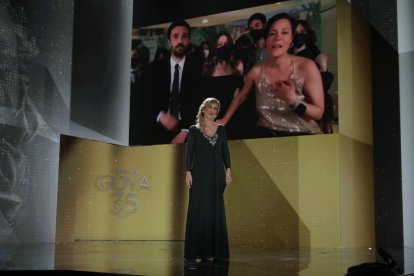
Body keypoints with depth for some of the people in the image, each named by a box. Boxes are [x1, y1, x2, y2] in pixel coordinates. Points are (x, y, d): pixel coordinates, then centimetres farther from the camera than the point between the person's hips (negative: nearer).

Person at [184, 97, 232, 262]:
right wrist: (188, 172, -9)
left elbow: (225, 151, 10)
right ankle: (197, 251, 1)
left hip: (216, 174, 3)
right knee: (199, 210, -3)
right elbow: (189, 152, -1)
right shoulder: (194, 130, 2)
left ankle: (213, 251, 9)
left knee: (216, 211, 3)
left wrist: (228, 170, 1)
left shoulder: (221, 129, 10)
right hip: (200, 174, -3)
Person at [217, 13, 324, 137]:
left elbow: (319, 113, -7)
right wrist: (224, 120, 20)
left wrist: (293, 100, -22)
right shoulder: (256, 71, 0)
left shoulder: (306, 67, -9)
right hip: (267, 135, 3)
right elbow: (240, 97, 18)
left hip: (301, 135, -2)